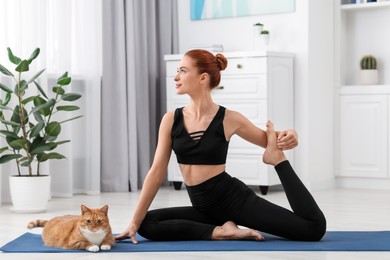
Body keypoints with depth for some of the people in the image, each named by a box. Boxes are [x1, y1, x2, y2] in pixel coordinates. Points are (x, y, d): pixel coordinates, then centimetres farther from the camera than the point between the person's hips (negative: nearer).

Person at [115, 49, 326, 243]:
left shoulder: (229, 119, -8)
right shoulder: (171, 119, -1)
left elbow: (269, 141, 10)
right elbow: (157, 172, -2)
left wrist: (286, 137, -16)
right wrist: (134, 222, -6)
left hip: (236, 199, -4)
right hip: (204, 207, 4)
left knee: (314, 228, -18)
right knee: (146, 225, -16)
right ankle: (220, 230, -13)